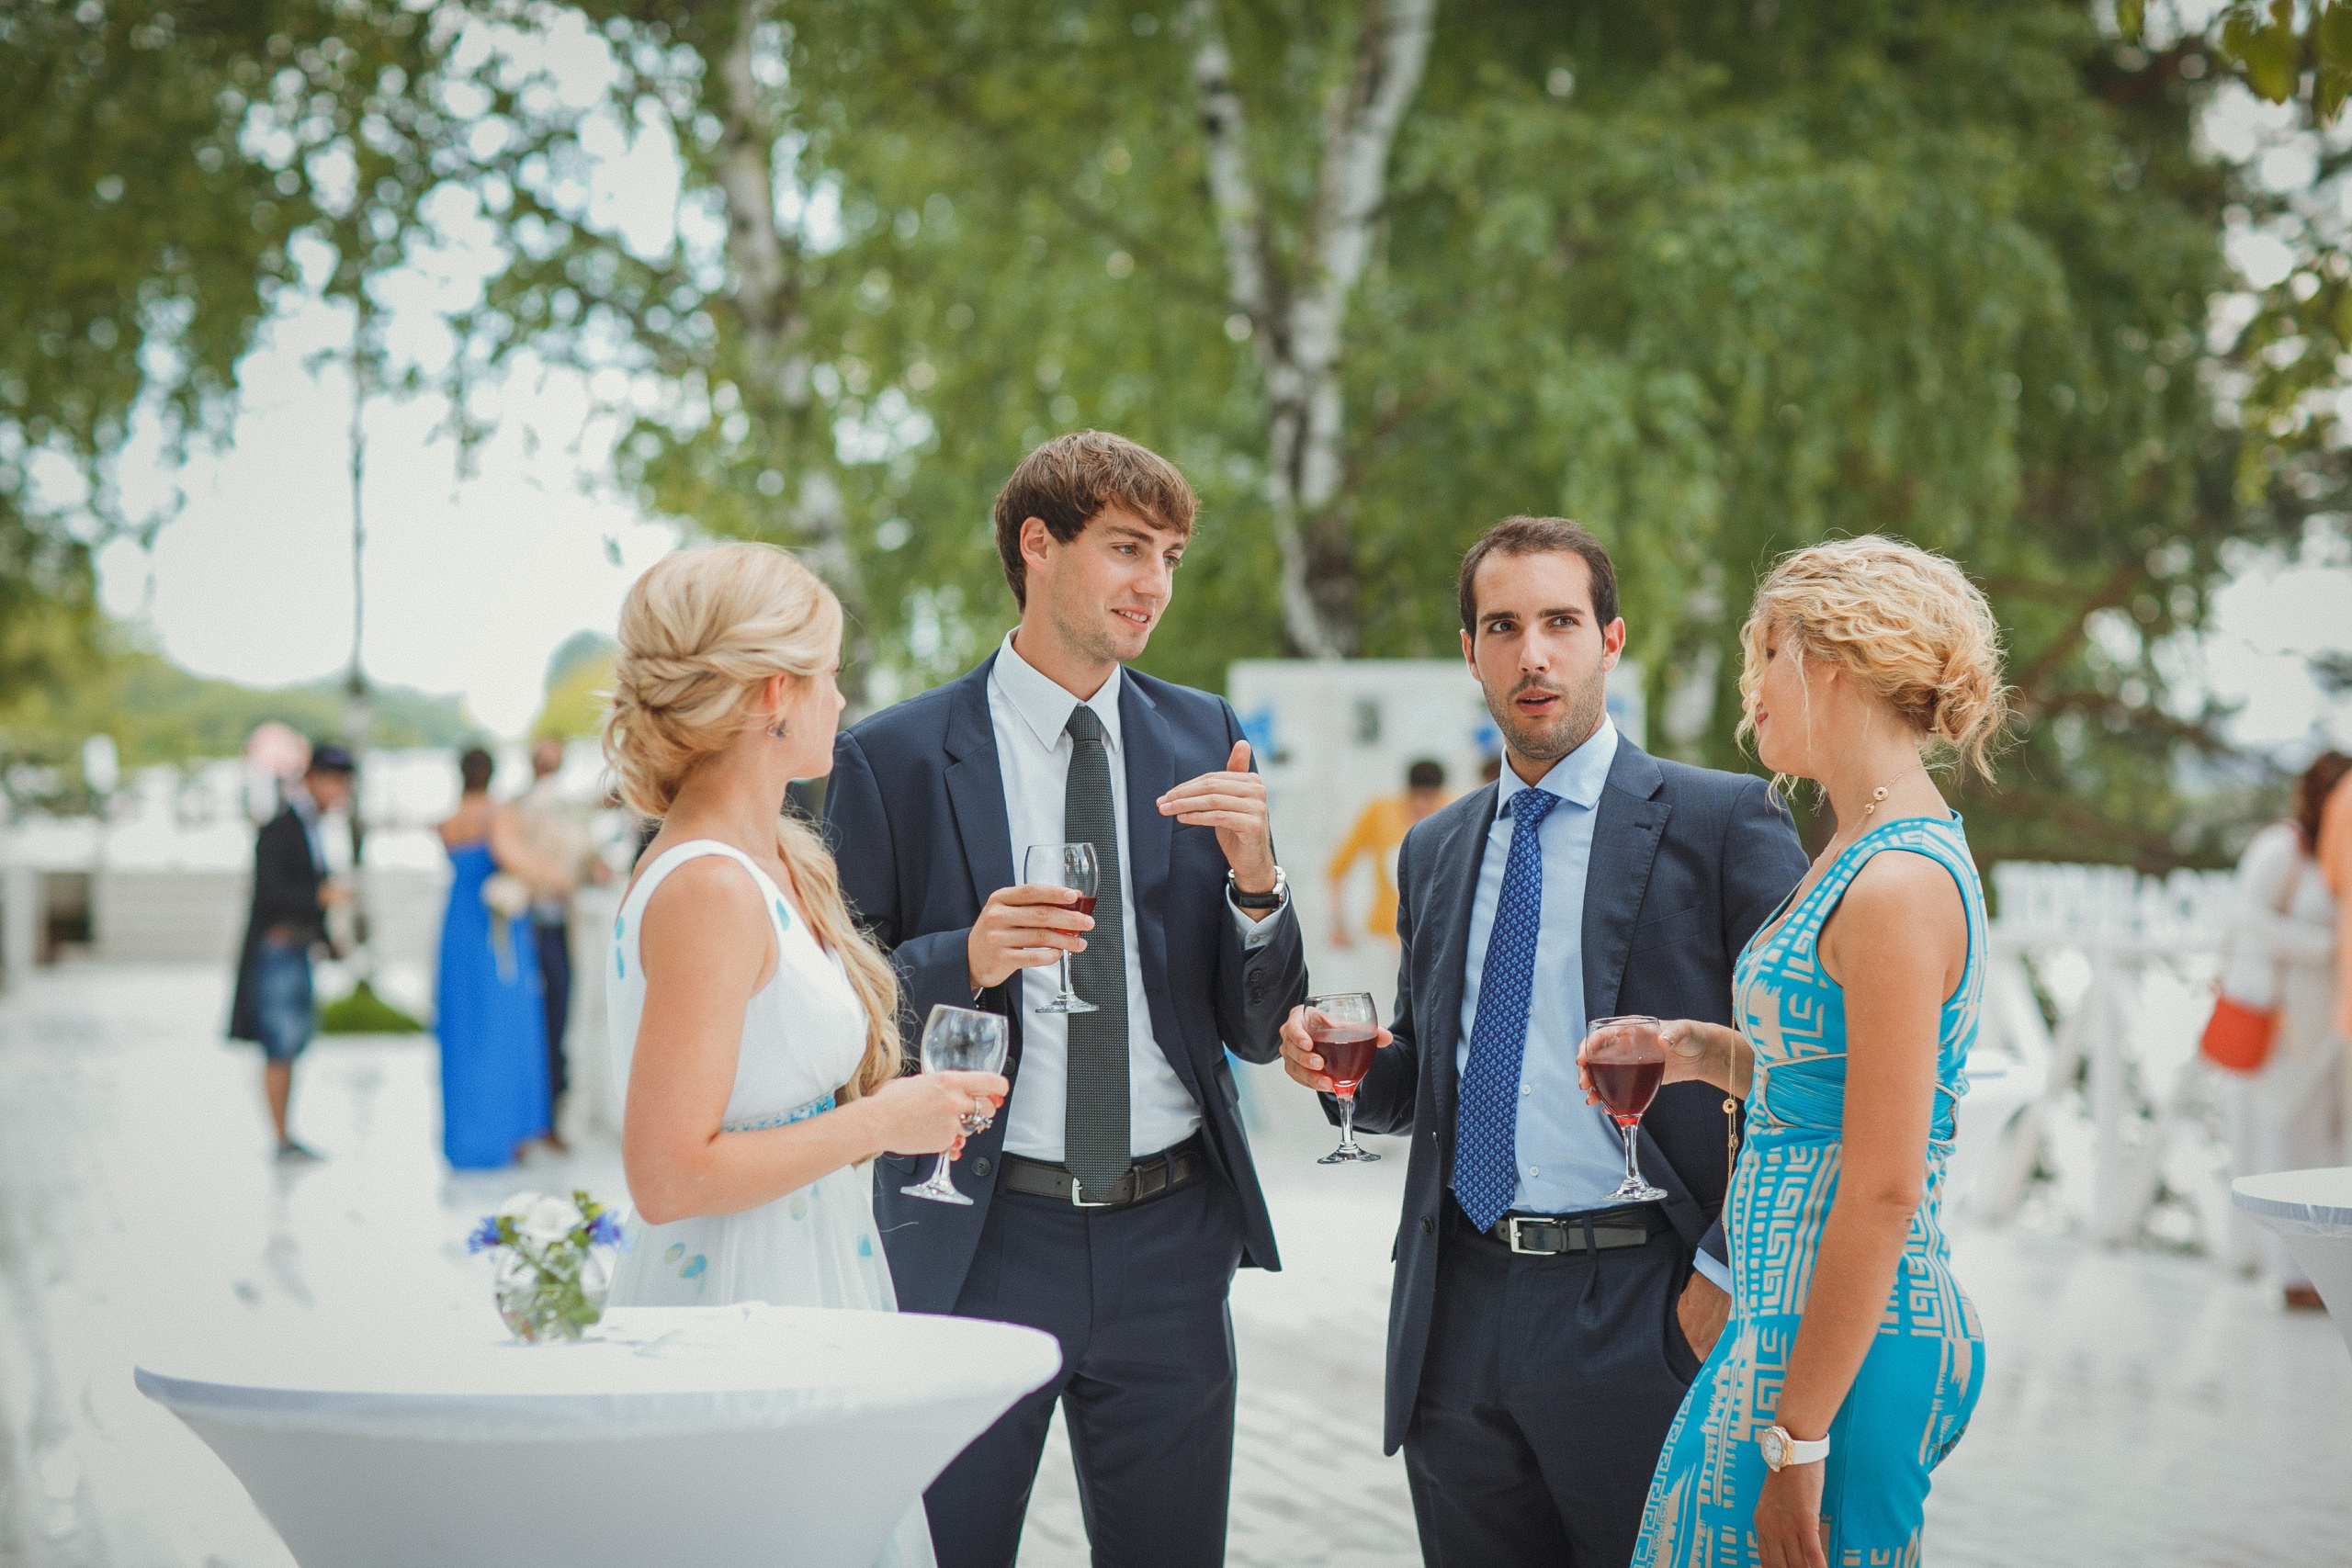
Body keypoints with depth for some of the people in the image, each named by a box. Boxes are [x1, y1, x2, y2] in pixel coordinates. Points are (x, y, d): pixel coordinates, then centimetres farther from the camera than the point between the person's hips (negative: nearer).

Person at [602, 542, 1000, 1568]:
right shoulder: (708, 892, -19)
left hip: (805, 1290, 10)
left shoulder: (774, 860, 10)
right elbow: (668, 1176, -23)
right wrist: (881, 1120, -16)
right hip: (738, 1304, -10)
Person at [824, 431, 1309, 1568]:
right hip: (976, 1242, -3)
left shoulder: (1206, 741, 7)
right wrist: (965, 960, -19)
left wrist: (1254, 878, -11)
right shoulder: (893, 759, -3)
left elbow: (1257, 1032, 8)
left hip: (1170, 1237, 3)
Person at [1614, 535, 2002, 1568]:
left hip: (1847, 1354, -9)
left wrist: (1796, 1435, -20)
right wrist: (1713, 1056, 7)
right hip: (1788, 1323, 9)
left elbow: (1882, 1192, -21)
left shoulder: (1899, 884, -18)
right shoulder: (1862, 853, 12)